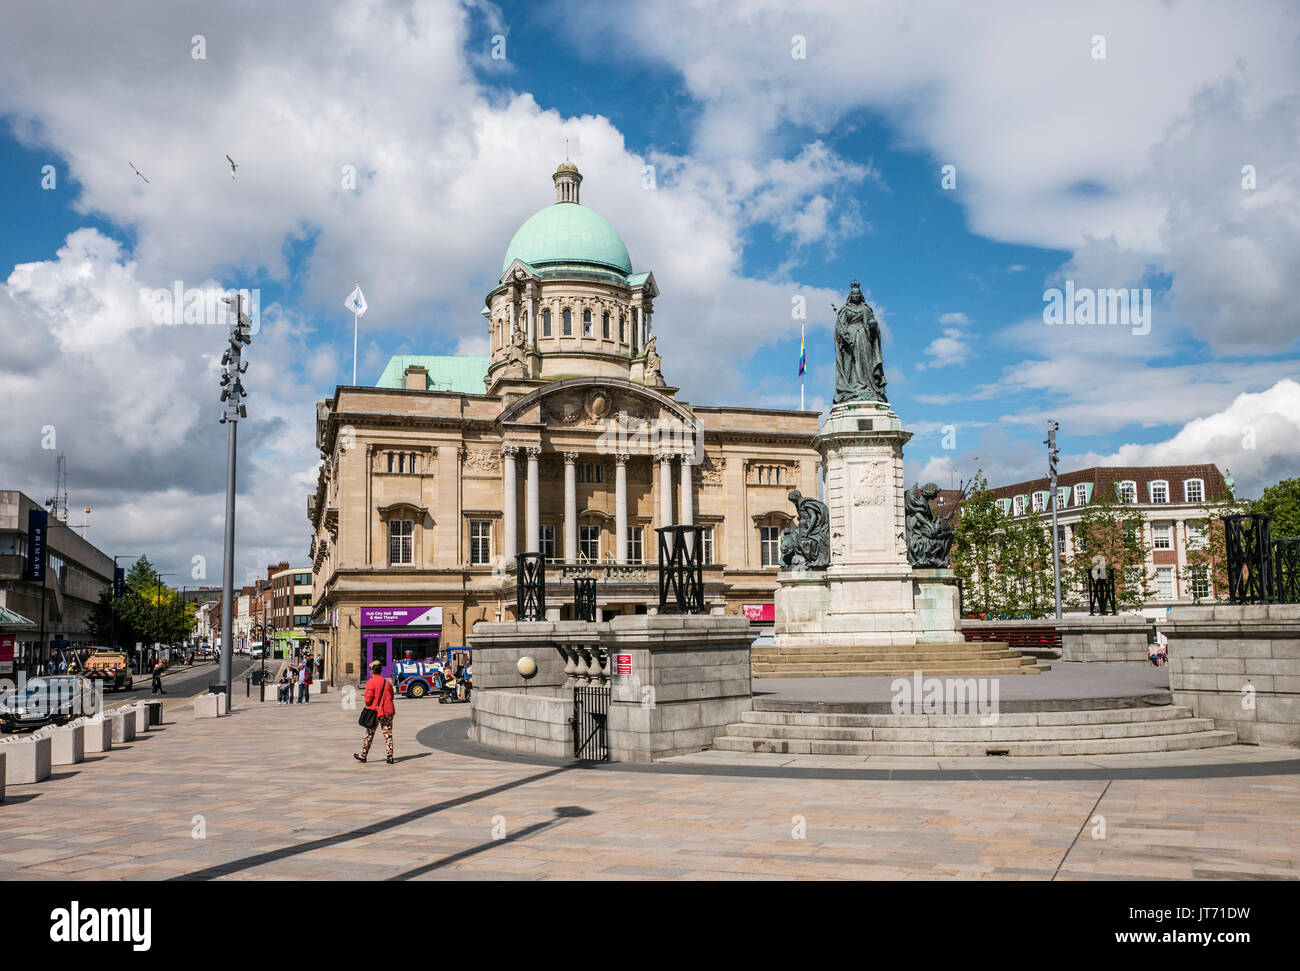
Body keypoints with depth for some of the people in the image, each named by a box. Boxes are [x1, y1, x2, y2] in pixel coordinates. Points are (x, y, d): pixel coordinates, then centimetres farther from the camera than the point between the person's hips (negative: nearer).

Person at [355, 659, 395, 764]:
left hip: (374, 712, -4)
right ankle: (390, 756, 0)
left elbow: (368, 699, -17)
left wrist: (367, 704, 4)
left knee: (369, 735, 10)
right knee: (388, 734, 5)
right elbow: (391, 696, 12)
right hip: (388, 711, 4)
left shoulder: (370, 683, -12)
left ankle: (363, 755, 21)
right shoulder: (387, 682, 5)